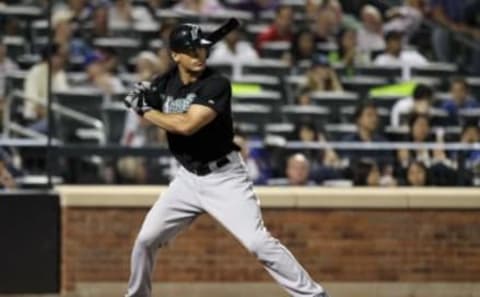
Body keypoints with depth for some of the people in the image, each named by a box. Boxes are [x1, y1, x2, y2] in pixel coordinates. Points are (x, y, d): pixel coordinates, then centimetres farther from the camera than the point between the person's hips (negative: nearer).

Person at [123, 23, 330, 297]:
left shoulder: (216, 84, -19)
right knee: (146, 239, 6)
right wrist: (143, 97, -11)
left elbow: (187, 125, -31)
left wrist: (147, 110, -18)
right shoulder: (166, 83, 1)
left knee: (258, 241, -18)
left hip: (225, 178, -6)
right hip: (188, 178, 6)